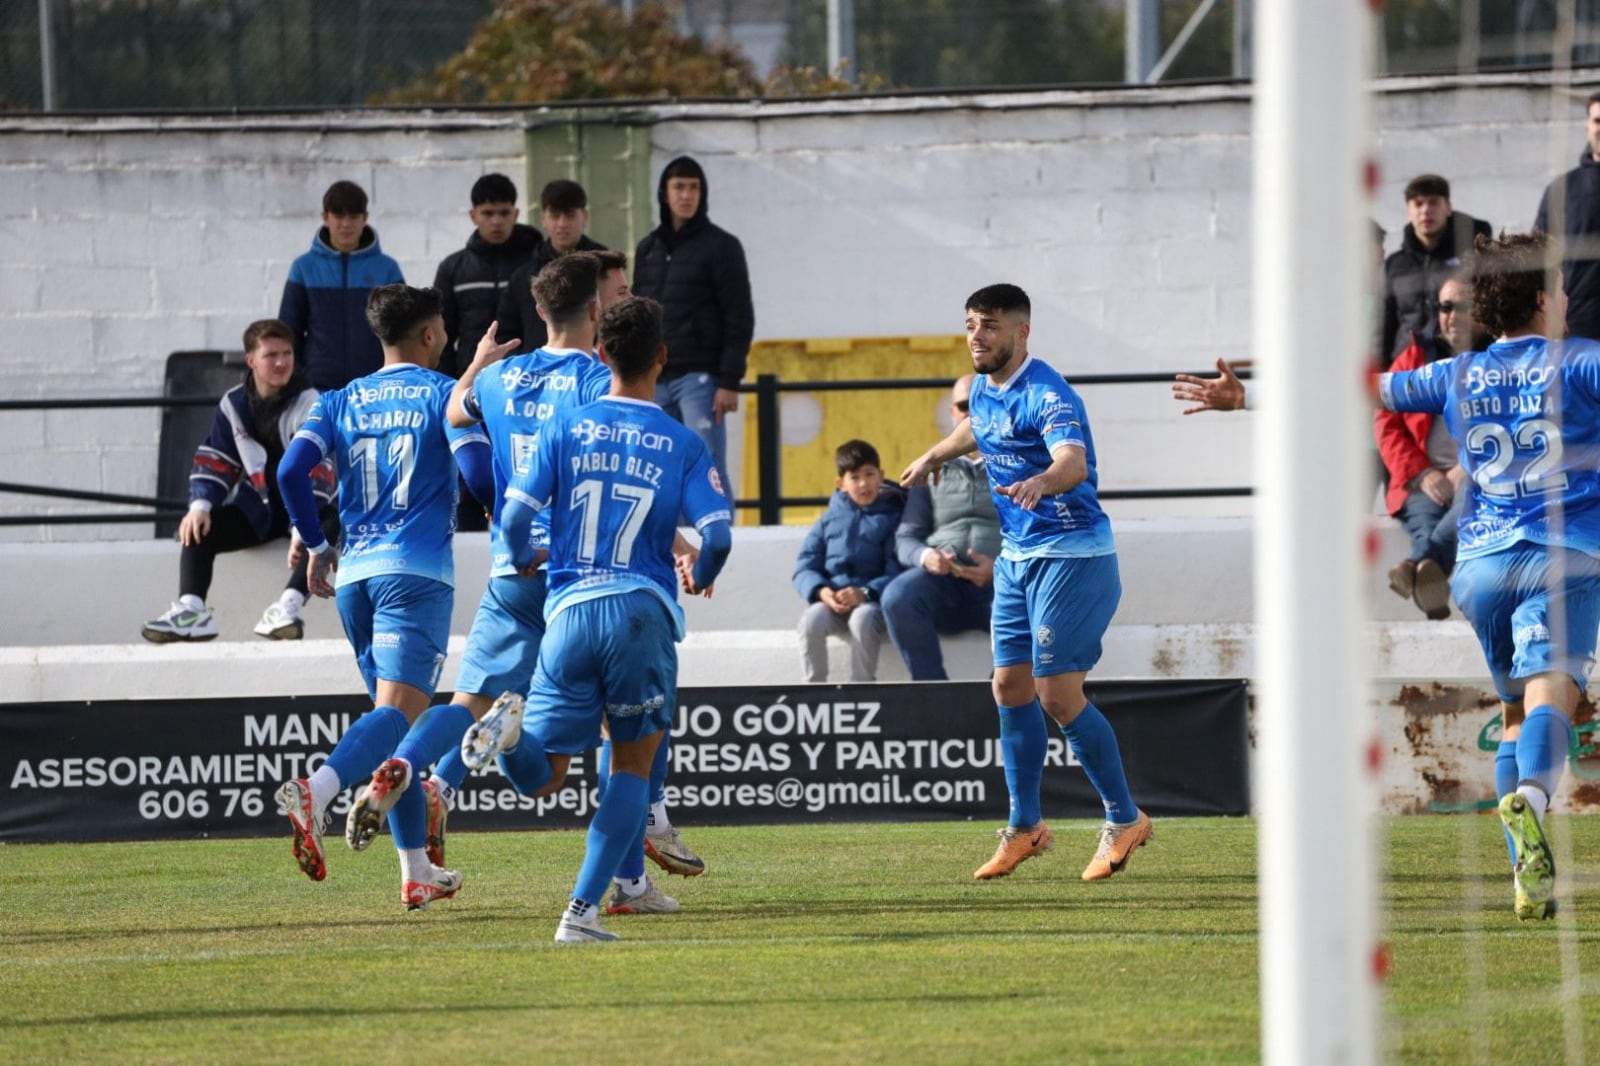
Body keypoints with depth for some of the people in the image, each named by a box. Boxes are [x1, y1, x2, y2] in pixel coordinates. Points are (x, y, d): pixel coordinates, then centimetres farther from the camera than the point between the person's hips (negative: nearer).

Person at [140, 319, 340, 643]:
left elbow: (316, 471, -23)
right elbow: (214, 460, 4)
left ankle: (286, 609, -46)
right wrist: (200, 505, -15)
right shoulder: (233, 404, 0)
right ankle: (191, 610, -32)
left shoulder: (308, 403, -15)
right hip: (257, 507, 4)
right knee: (198, 528, -17)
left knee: (330, 524, -37)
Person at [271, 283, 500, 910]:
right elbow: (480, 473, -10)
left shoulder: (341, 401, 13)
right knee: (400, 711, -15)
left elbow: (292, 470, 2)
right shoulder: (444, 394, 1)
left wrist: (317, 545, 14)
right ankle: (316, 791, -43)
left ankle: (417, 874, 16)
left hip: (354, 573, 6)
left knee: (395, 715, 15)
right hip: (417, 569, -6)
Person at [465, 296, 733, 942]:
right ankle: (583, 910, 0)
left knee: (541, 780, 9)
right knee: (632, 765, 13)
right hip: (643, 610, -1)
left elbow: (515, 516, 0)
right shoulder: (684, 446, 3)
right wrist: (701, 575, 19)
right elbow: (717, 534, -5)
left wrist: (523, 561, 23)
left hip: (570, 612, 1)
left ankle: (510, 735, -28)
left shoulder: (565, 429, 6)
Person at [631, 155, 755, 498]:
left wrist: (730, 381, -13)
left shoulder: (720, 246, -1)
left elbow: (739, 318, -6)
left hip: (700, 379, -6)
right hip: (655, 380, 6)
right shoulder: (648, 249, 15)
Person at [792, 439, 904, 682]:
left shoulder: (892, 516, 6)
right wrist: (821, 591, -13)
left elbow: (897, 572, -6)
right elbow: (804, 567, 8)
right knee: (811, 618, -29)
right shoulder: (829, 520, 16)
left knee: (863, 618, -36)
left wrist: (866, 593, -22)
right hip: (832, 603, 3)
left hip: (873, 601, -3)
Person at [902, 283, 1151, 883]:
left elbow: (1073, 462, -41)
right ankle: (1024, 827, 19)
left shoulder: (1047, 396, -21)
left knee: (1058, 698, -11)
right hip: (1016, 557, 9)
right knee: (1011, 688, 8)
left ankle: (1124, 820, 3)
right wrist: (935, 455, 47)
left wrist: (1039, 483, -61)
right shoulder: (985, 390, 7)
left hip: (1071, 557, -9)